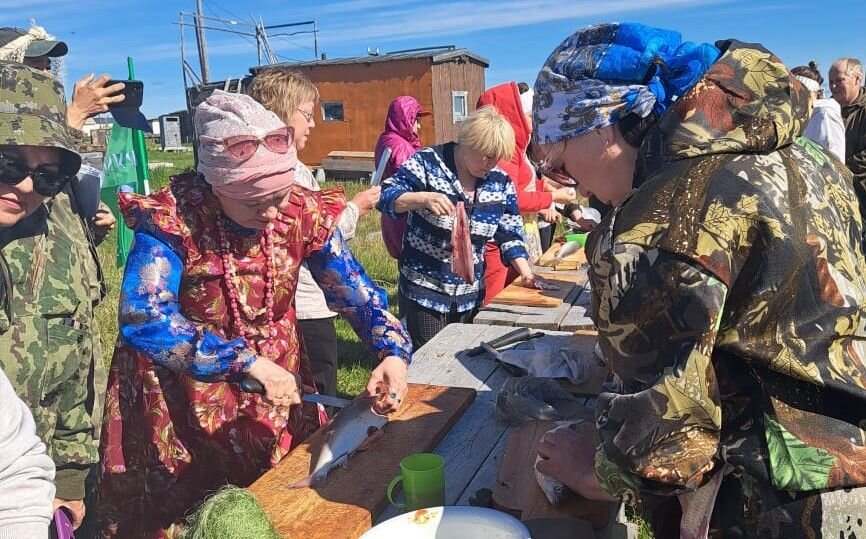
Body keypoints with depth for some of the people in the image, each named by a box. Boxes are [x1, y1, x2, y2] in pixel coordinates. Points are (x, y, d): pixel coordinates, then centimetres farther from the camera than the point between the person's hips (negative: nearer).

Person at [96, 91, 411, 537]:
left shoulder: (303, 212, -12)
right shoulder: (170, 219, -24)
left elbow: (355, 290, -7)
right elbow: (142, 319, -34)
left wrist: (392, 352, -24)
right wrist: (249, 363, -37)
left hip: (277, 387, 4)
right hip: (182, 406, -3)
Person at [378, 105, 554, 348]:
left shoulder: (501, 182, 2)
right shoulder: (428, 162, -10)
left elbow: (510, 235, 6)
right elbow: (385, 197, -14)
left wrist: (526, 273, -7)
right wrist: (423, 198, -31)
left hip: (470, 294, 5)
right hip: (423, 290, -4)